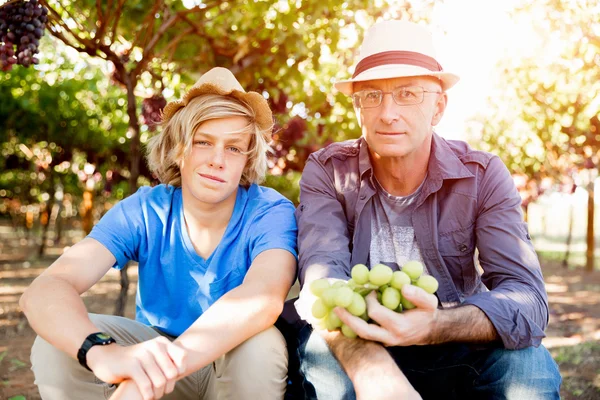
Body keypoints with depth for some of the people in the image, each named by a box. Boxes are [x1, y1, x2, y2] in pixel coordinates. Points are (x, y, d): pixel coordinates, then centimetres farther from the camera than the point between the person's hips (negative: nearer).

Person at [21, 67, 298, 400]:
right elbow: (44, 291, -28)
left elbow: (265, 296, -42)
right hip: (158, 363, 1)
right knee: (56, 345, -25)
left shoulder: (270, 213, -19)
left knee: (260, 343, -35)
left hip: (242, 370, -1)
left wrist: (162, 370, -56)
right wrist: (102, 352, -51)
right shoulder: (143, 212, -14)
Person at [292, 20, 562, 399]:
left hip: (454, 353, 1)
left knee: (528, 365, -28)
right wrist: (373, 369, -48)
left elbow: (526, 297, -22)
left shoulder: (483, 176, -11)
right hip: (358, 349, -1)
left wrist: (434, 326, -43)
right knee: (322, 353, -33)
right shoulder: (328, 171, -12)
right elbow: (323, 276, -27)